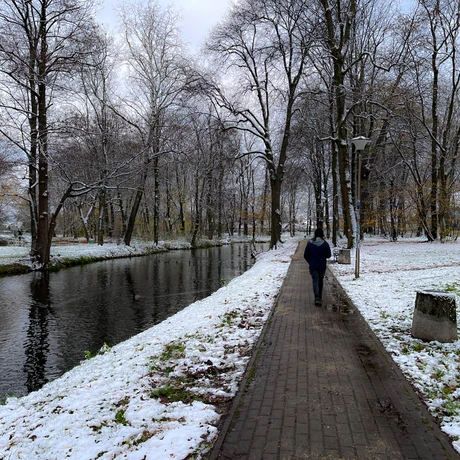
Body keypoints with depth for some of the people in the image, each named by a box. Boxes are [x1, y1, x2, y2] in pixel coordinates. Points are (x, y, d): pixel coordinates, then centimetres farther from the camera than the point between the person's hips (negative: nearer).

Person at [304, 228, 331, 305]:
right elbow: (328, 255, -2)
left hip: (313, 266, -1)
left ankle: (317, 298, -17)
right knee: (321, 280, 18)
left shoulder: (310, 243, -7)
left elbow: (305, 256, -2)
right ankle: (319, 297, 30)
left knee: (315, 281, 0)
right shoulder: (325, 244, -8)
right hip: (322, 266, 1)